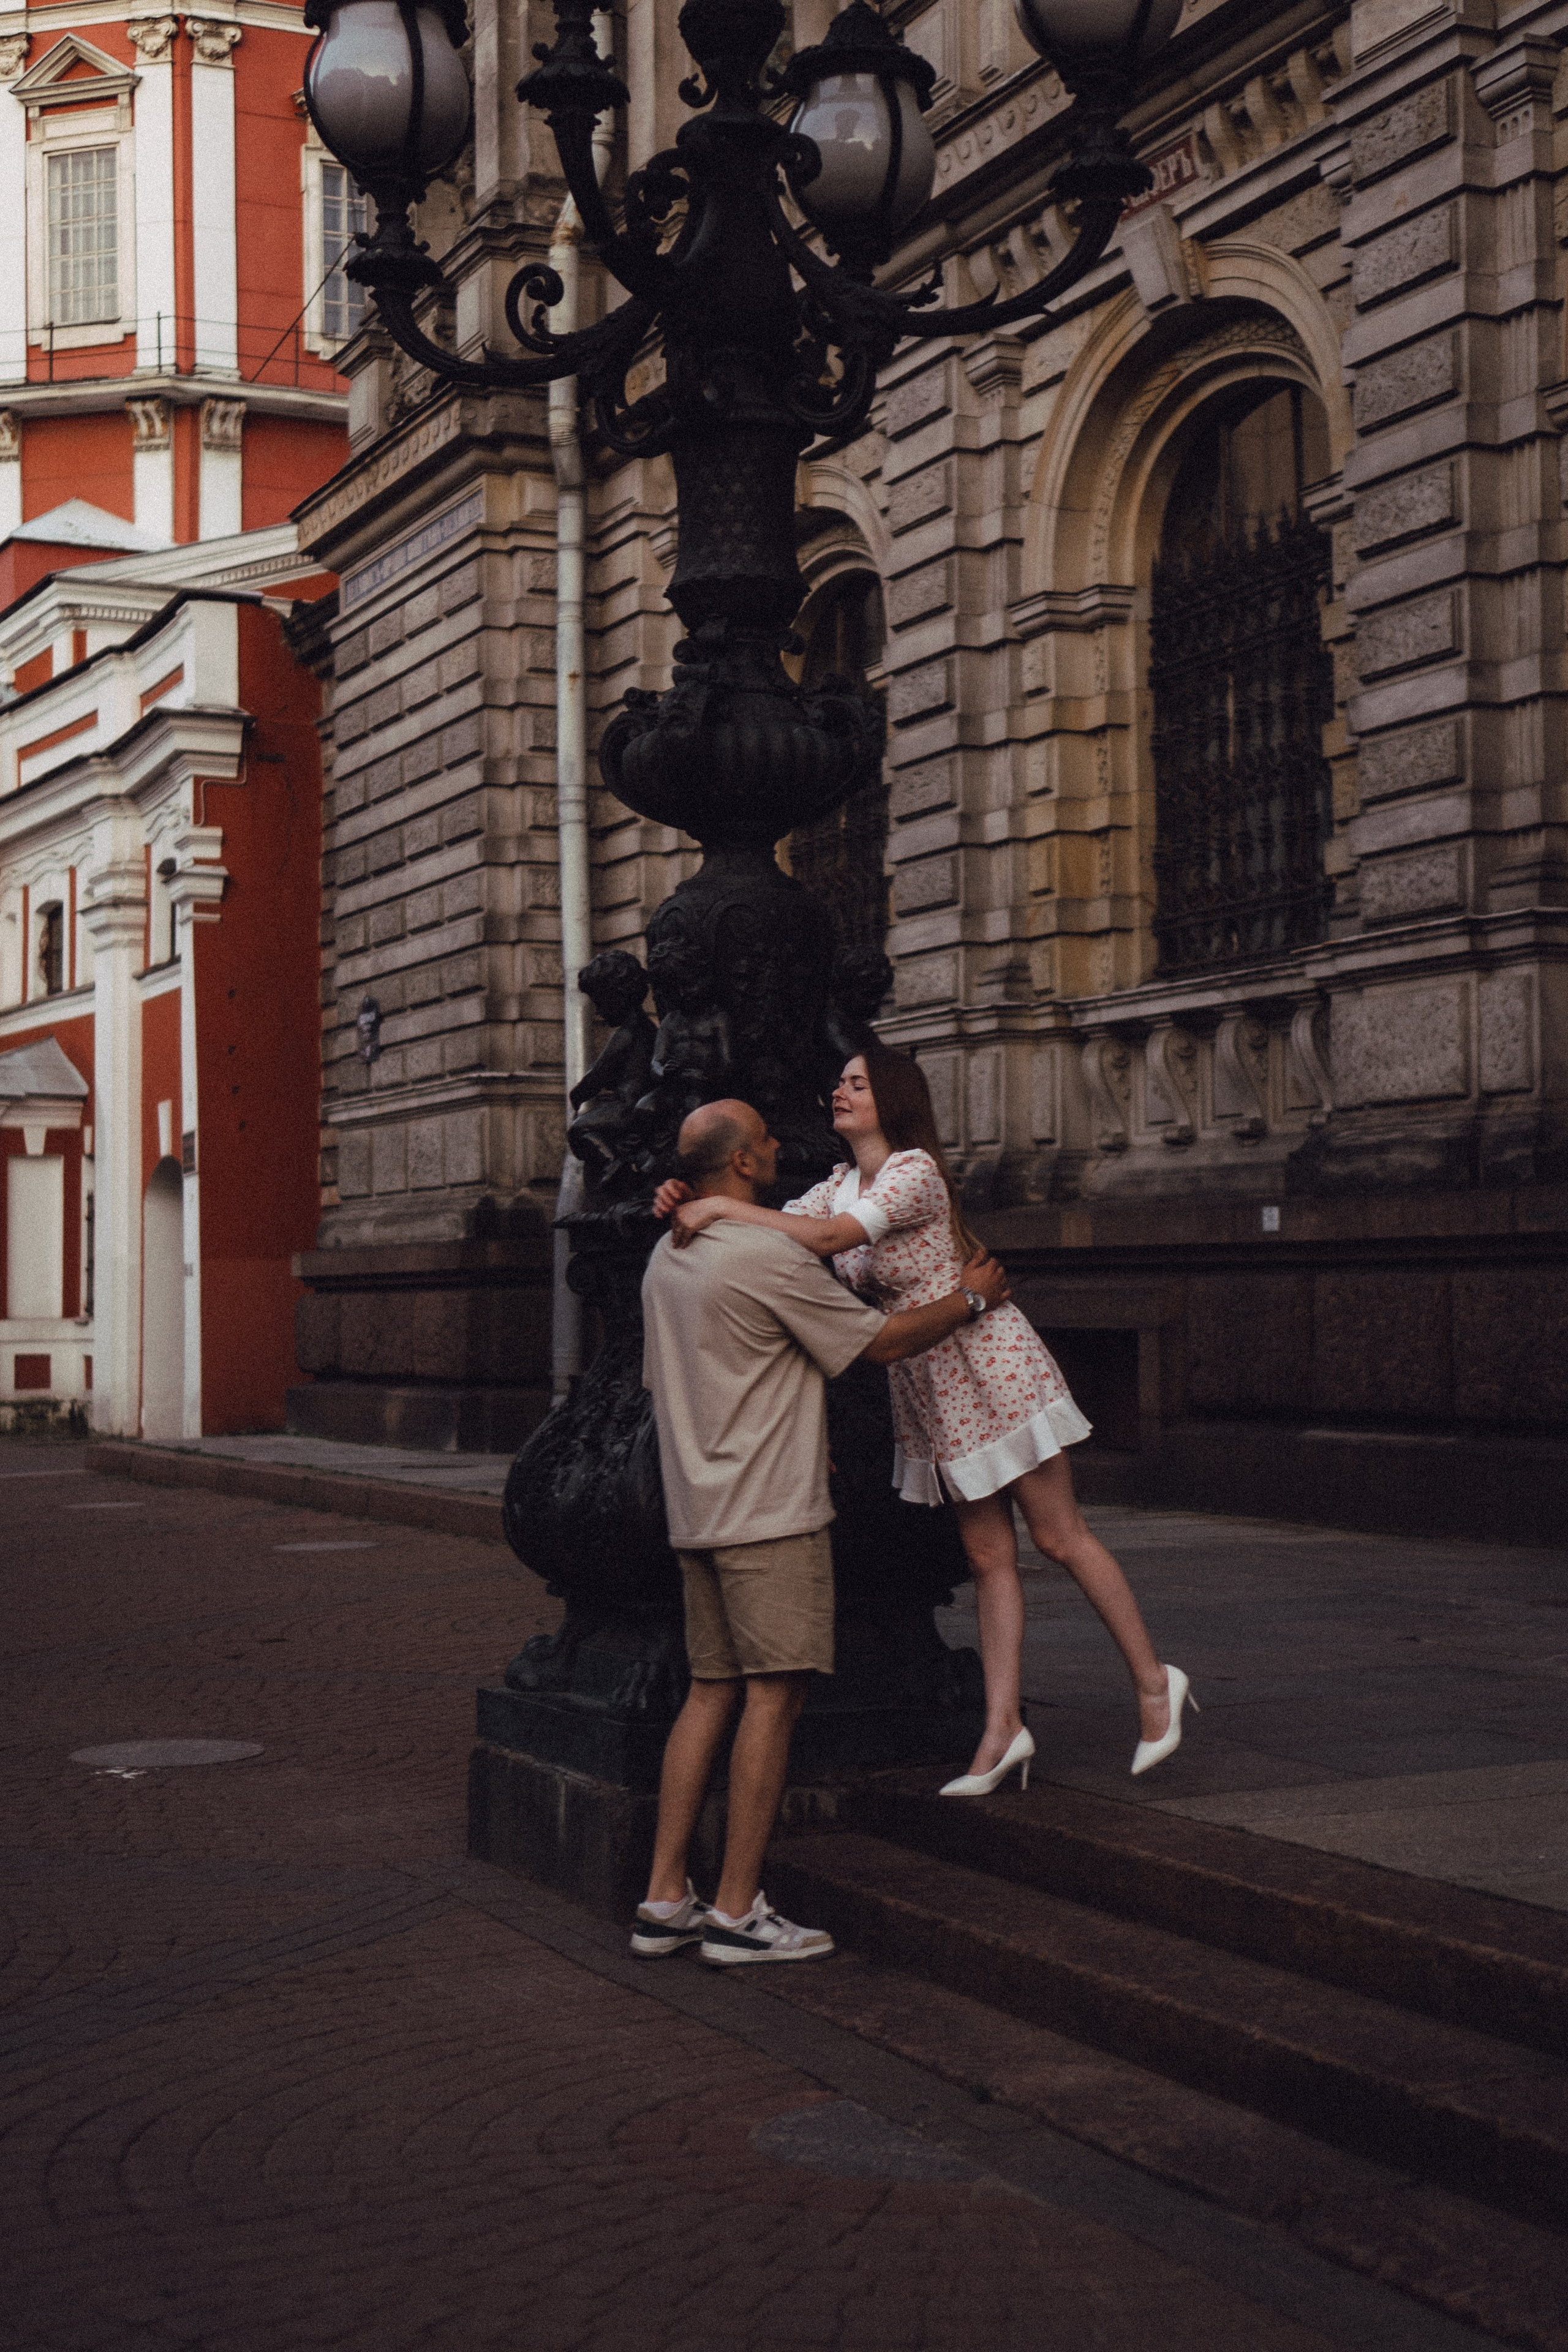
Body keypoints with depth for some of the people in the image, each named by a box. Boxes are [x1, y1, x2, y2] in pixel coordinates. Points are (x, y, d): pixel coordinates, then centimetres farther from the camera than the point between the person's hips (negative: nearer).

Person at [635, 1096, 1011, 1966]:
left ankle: (664, 1901, 10)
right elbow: (883, 1341, -8)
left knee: (712, 1690, 11)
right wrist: (968, 1299, 8)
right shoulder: (770, 1255, -14)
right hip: (770, 1513, -9)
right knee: (773, 1695, -4)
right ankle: (737, 1911, -3)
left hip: (697, 1511, 9)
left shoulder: (665, 1261, 13)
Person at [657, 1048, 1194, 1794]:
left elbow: (829, 1237, -29)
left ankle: (1154, 1682, 13)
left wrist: (719, 1207, -28)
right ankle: (1003, 1728, 8)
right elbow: (775, 1227, 0)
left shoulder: (915, 1171, -17)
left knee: (1061, 1537, 0)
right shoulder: (842, 1184, 10)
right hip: (930, 1395, 8)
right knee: (987, 1555, 7)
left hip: (991, 1369, -8)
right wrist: (691, 1204, -18)